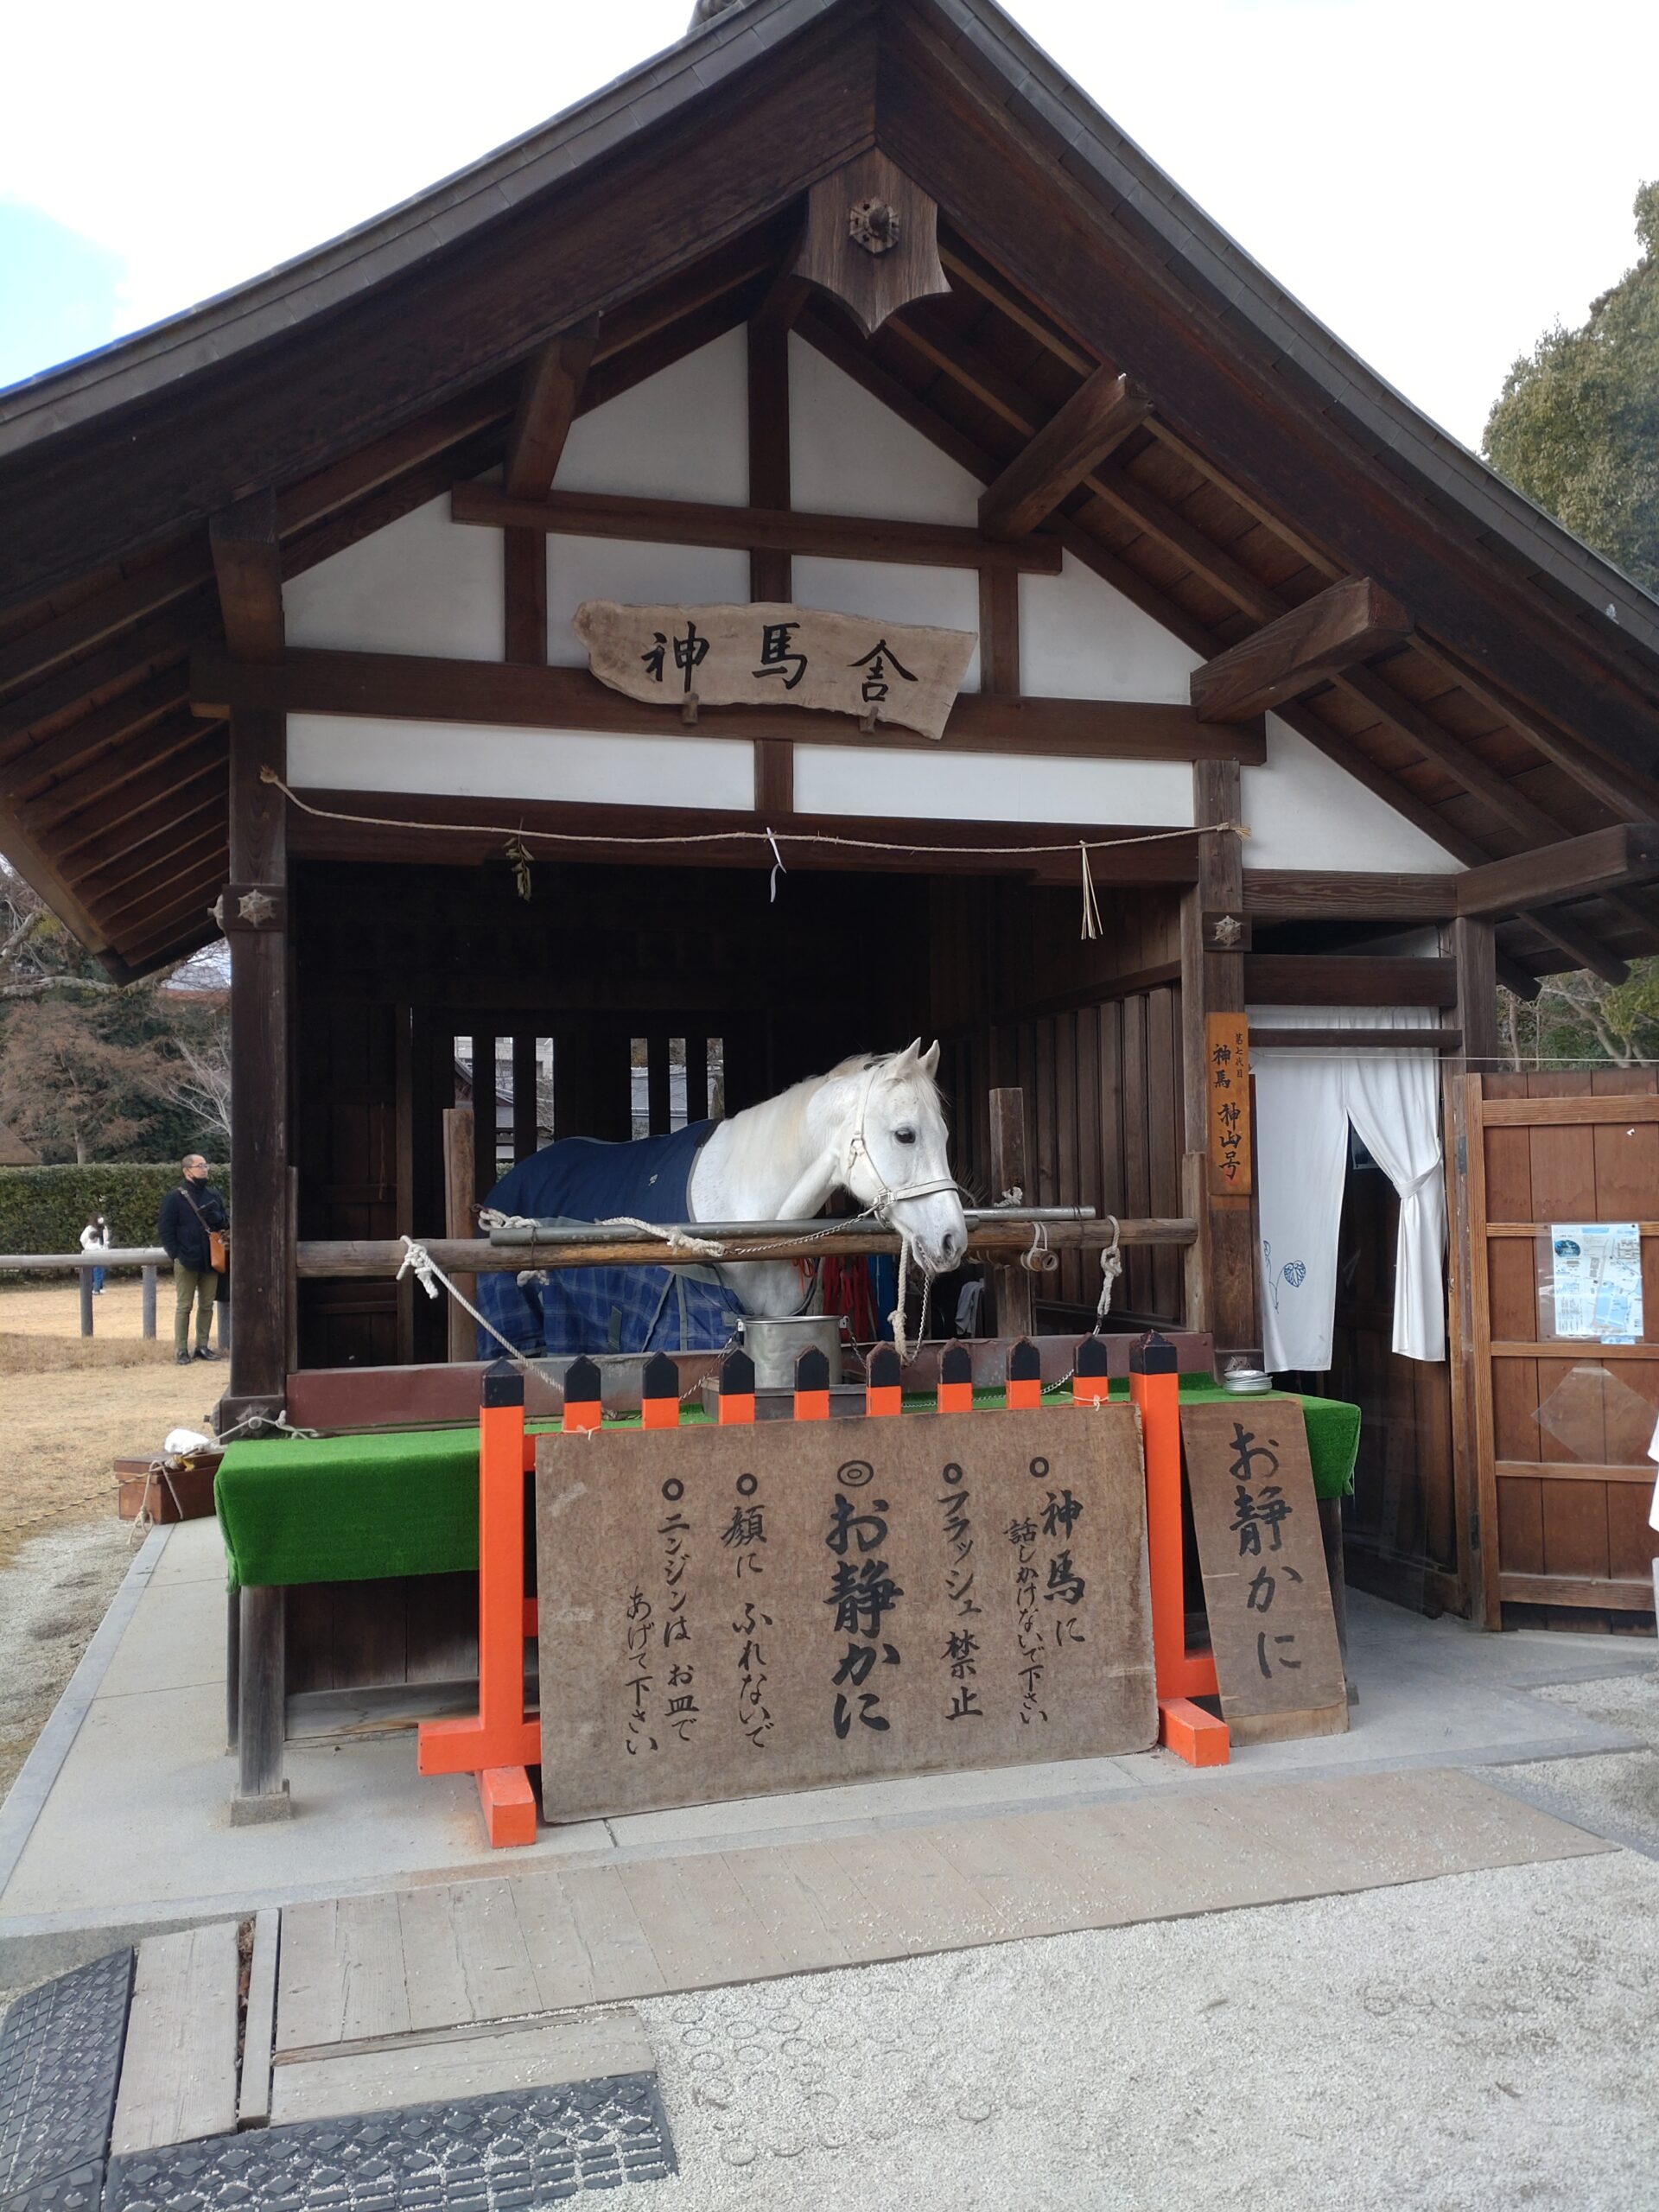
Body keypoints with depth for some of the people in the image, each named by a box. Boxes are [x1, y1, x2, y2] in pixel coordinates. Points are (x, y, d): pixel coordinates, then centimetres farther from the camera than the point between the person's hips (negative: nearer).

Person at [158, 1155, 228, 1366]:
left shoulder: (213, 1196, 12)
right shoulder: (174, 1198, -3)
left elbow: (227, 1222, 15)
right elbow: (166, 1231, -4)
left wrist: (217, 1218, -7)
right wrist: (176, 1256, -11)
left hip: (210, 1260, 5)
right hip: (186, 1262, -5)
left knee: (207, 1305, 9)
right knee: (184, 1307, -1)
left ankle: (202, 1346, 18)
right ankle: (181, 1350, 3)